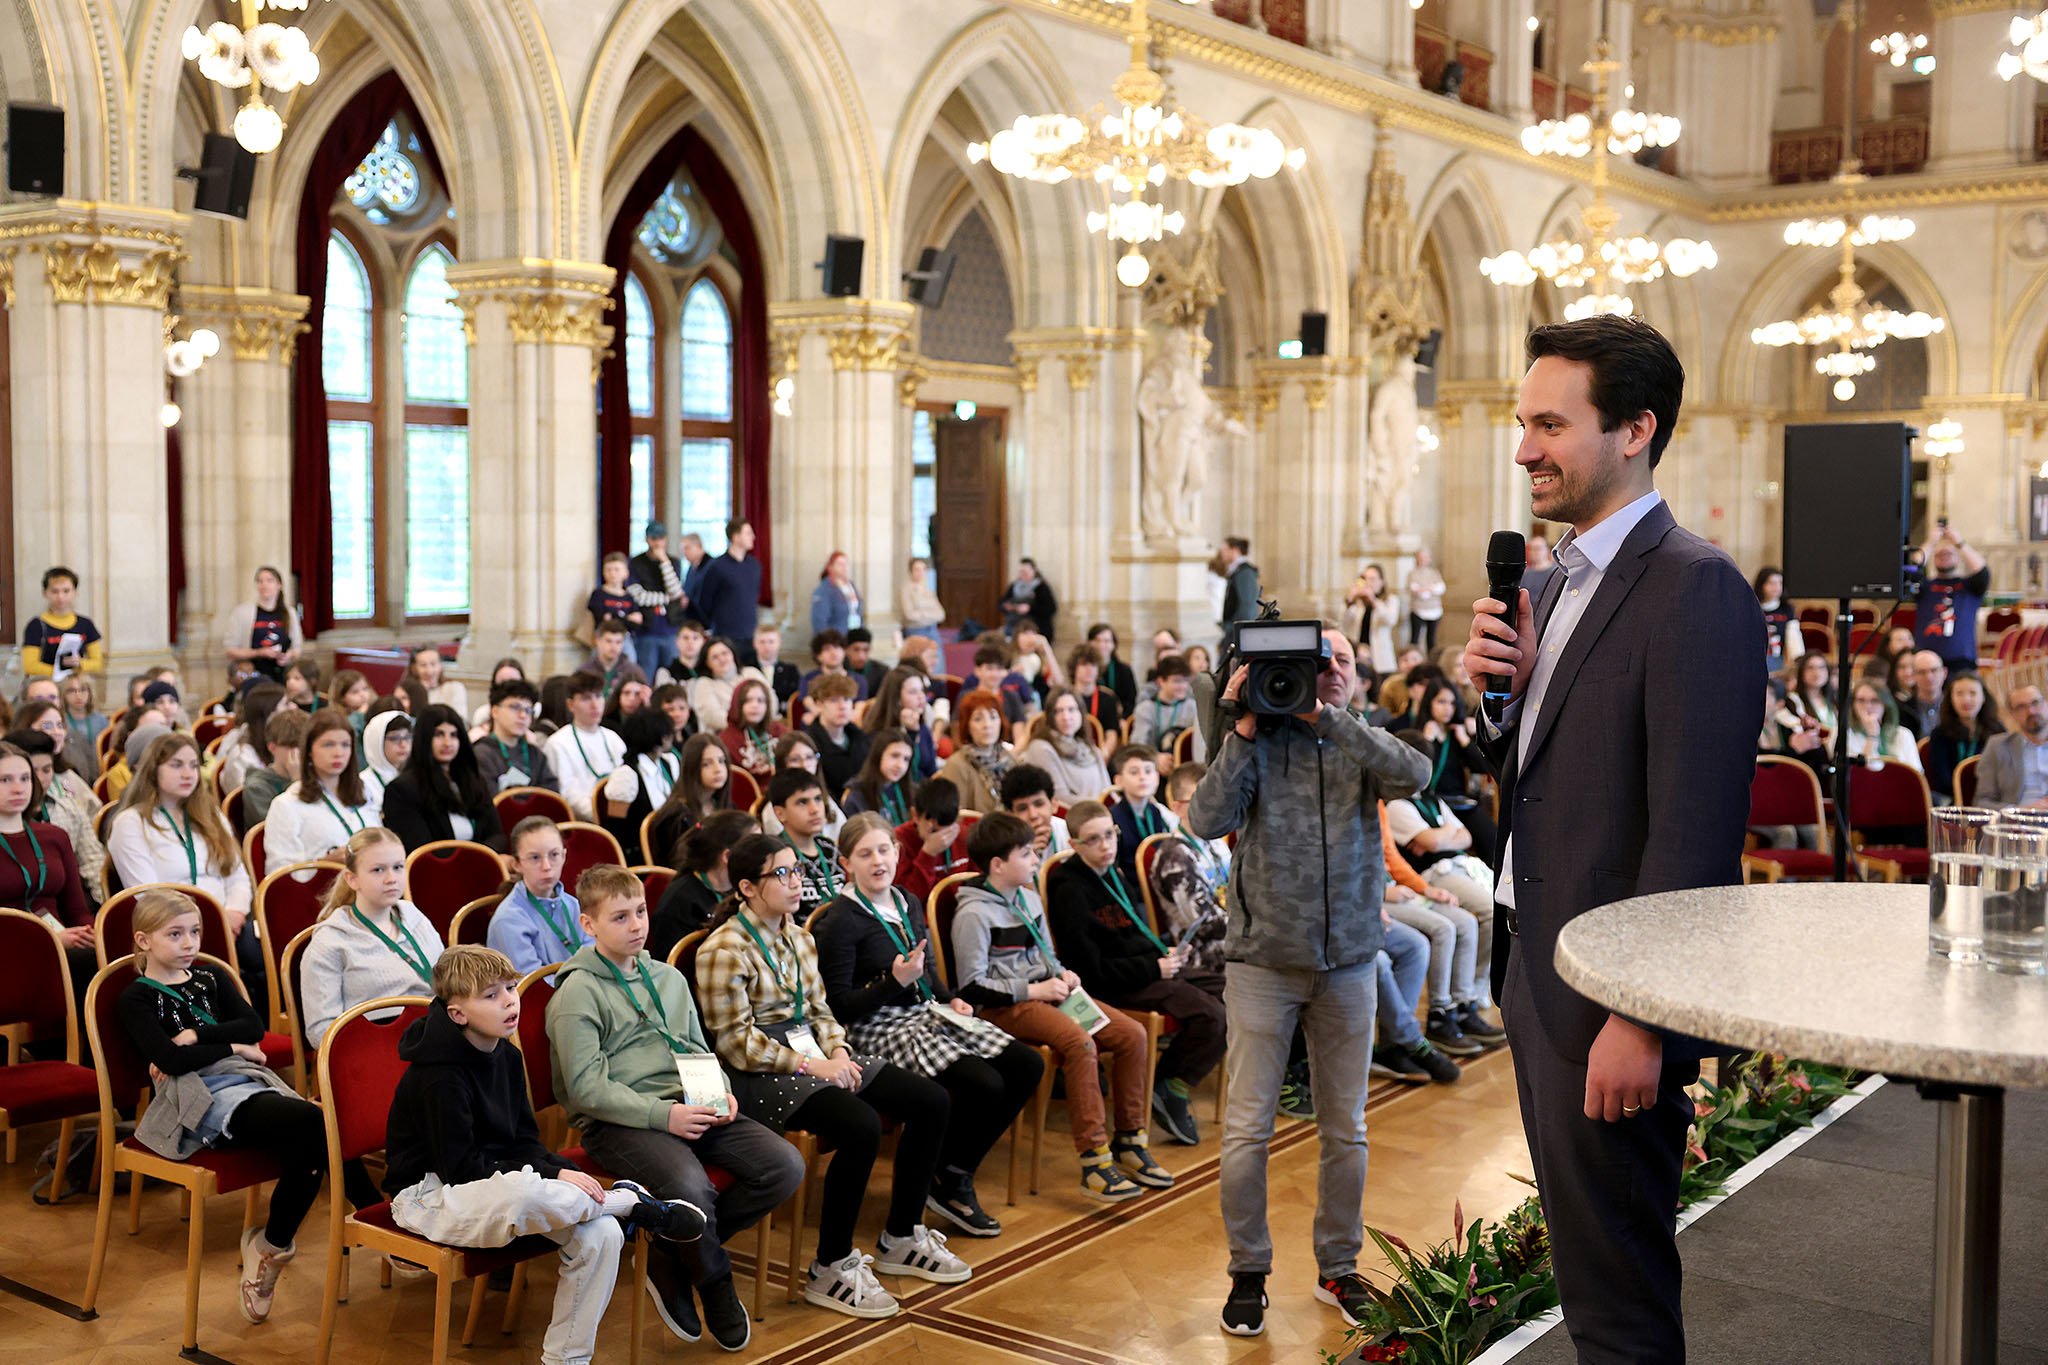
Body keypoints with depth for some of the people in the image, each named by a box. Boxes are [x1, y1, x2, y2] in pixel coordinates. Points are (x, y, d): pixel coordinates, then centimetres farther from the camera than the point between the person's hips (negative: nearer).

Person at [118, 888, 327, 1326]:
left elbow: (254, 1026, 10)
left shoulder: (209, 977, 25)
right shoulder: (135, 999, 9)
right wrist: (233, 1047, 0)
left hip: (247, 1082, 6)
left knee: (310, 1141, -28)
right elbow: (170, 1059, -7)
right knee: (309, 1122, -31)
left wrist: (196, 1035, -3)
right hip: (200, 1099, -5)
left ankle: (271, 1244, -8)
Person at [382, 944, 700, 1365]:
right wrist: (552, 1176, -23)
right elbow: (460, 1167, -21)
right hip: (430, 1195, -8)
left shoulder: (507, 1056, 7)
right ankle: (630, 1201, -15)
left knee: (602, 1235, -17)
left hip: (500, 1184, 8)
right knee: (524, 1191, -42)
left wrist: (563, 1173, -11)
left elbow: (524, 1141, 10)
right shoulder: (439, 1075, -18)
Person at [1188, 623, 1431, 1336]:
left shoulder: (1361, 744, 6)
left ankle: (1338, 1266, 28)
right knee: (1248, 1127, 0)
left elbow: (1414, 774, -16)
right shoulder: (1257, 743, 1)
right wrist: (1244, 731, -16)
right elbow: (1206, 820, -13)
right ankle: (1248, 1272, 16)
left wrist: (1325, 717, -18)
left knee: (1346, 1128, 12)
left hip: (1348, 961, 2)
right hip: (1264, 959, -2)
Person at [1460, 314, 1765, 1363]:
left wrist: (1639, 1018, -23)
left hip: (1610, 1001, -9)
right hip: (1535, 972, 9)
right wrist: (1498, 690, -3)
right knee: (1586, 1280, 21)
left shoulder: (1696, 589, -17)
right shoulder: (1552, 584, 12)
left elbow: (1696, 831, -22)